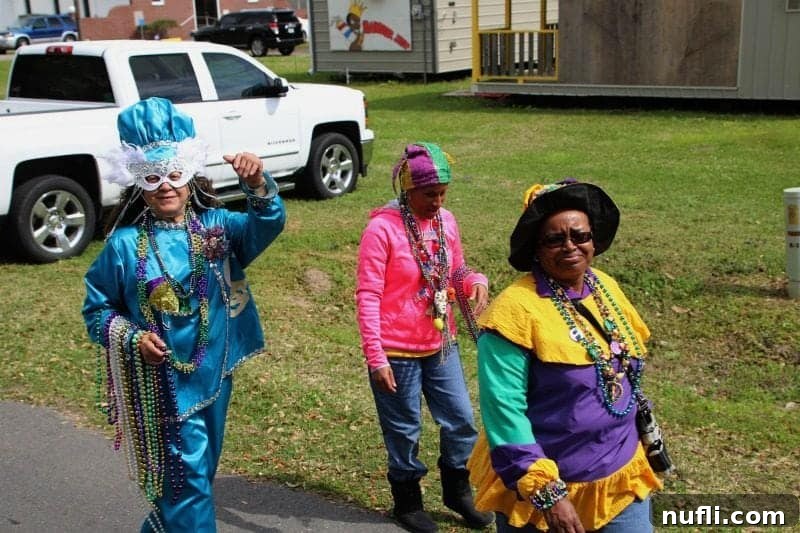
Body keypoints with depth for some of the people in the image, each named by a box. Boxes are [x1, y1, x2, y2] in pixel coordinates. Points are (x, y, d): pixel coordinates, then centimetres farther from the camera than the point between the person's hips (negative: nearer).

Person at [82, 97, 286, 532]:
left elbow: (268, 225, -17)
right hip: (160, 381, -4)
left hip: (212, 373, 4)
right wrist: (132, 337, -18)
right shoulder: (125, 244, -8)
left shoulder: (215, 225, -2)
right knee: (184, 474, -2)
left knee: (200, 469, 20)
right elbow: (96, 308, 0)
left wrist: (258, 184, -36)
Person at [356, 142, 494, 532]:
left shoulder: (445, 221, 1)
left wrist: (476, 282, -11)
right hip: (397, 352, -5)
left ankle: (457, 491, 38)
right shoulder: (382, 229, -18)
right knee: (404, 430, 11)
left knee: (461, 421, 13)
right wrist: (375, 358, -18)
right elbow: (368, 296, -17)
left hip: (441, 345, 6)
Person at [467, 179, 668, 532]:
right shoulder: (516, 308, -19)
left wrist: (645, 436, 18)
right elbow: (504, 410, -21)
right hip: (542, 489, -5)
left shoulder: (606, 288, 2)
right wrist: (546, 491, -21)